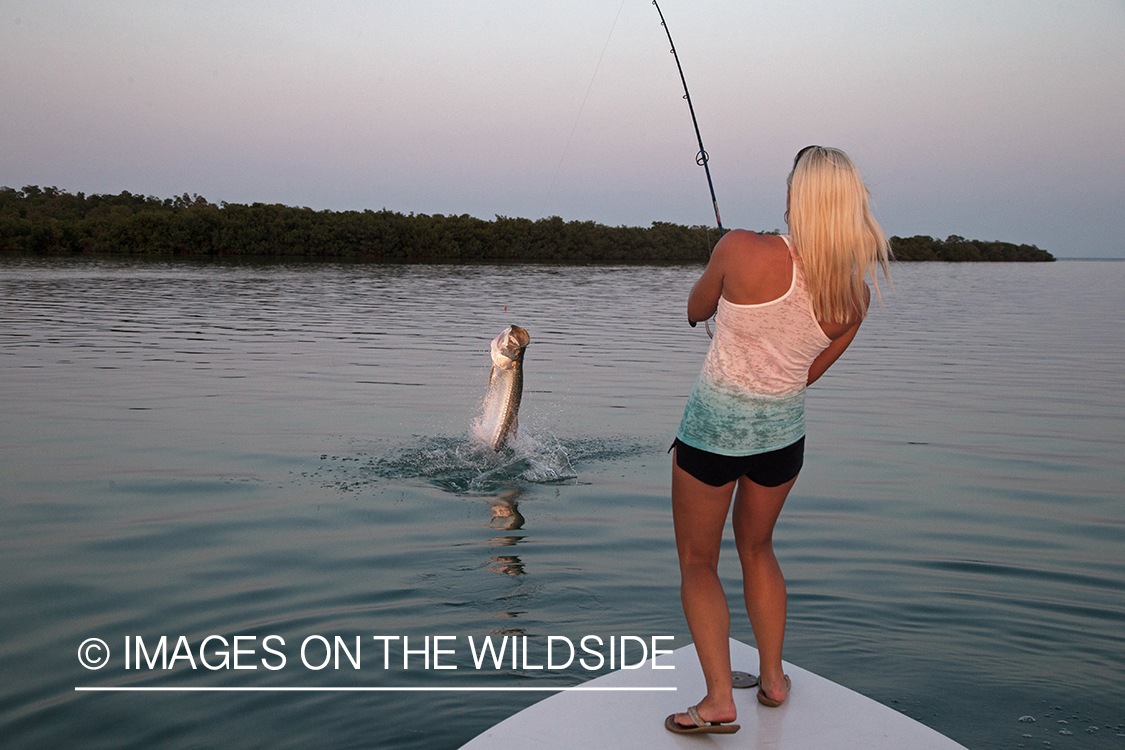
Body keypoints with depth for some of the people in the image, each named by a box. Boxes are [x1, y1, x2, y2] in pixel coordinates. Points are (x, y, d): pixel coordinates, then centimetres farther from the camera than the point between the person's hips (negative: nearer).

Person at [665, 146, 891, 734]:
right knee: (756, 547, 28)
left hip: (713, 423, -4)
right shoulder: (856, 296, -9)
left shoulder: (742, 250, -22)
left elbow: (695, 311, -2)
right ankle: (773, 678, 33)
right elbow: (810, 374, 5)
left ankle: (719, 700, 5)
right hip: (784, 429, 4)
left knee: (697, 562, 13)